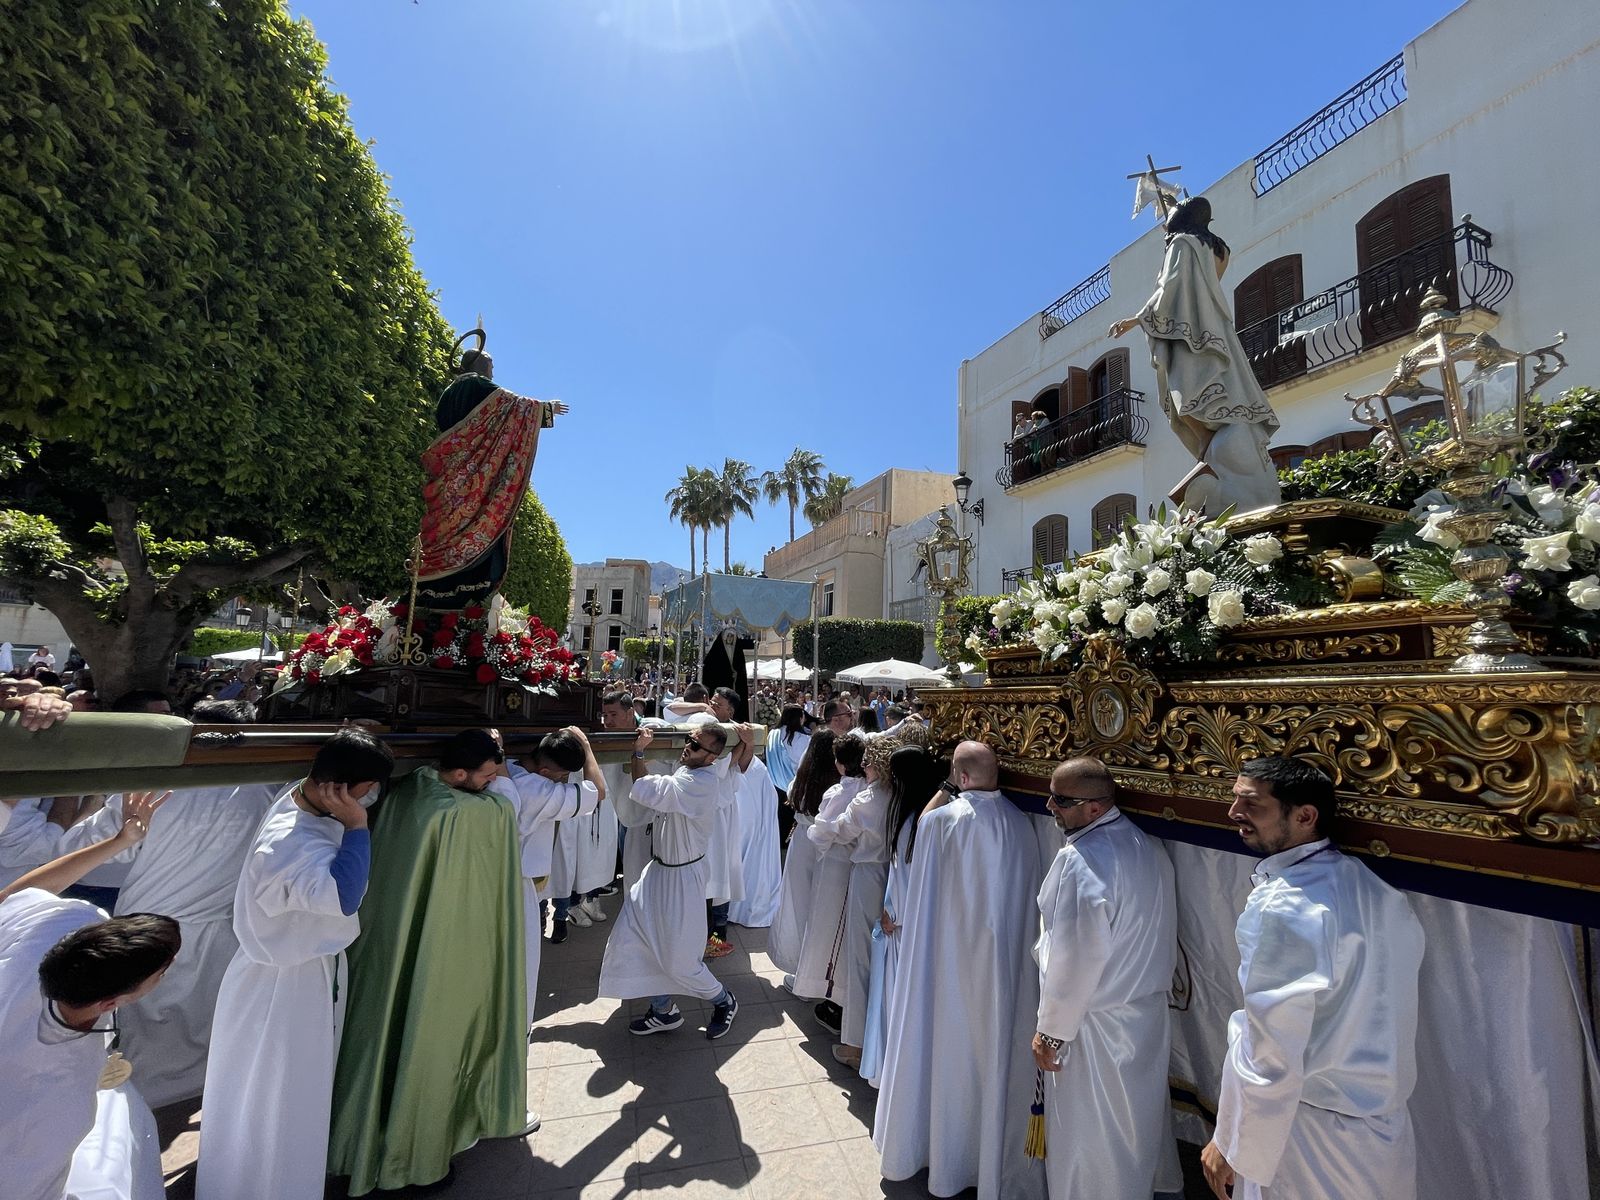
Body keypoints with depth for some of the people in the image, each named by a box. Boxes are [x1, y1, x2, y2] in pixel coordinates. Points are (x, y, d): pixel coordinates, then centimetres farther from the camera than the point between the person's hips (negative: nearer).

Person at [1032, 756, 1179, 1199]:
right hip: (1149, 1012, 8)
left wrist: (1050, 1031, -13)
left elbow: (1075, 959, -25)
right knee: (1141, 1120, 26)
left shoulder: (1079, 860, -29)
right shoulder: (1148, 847, -2)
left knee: (1088, 1138, 12)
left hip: (1095, 1025, -8)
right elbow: (1161, 938, 7)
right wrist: (1147, 985, 19)